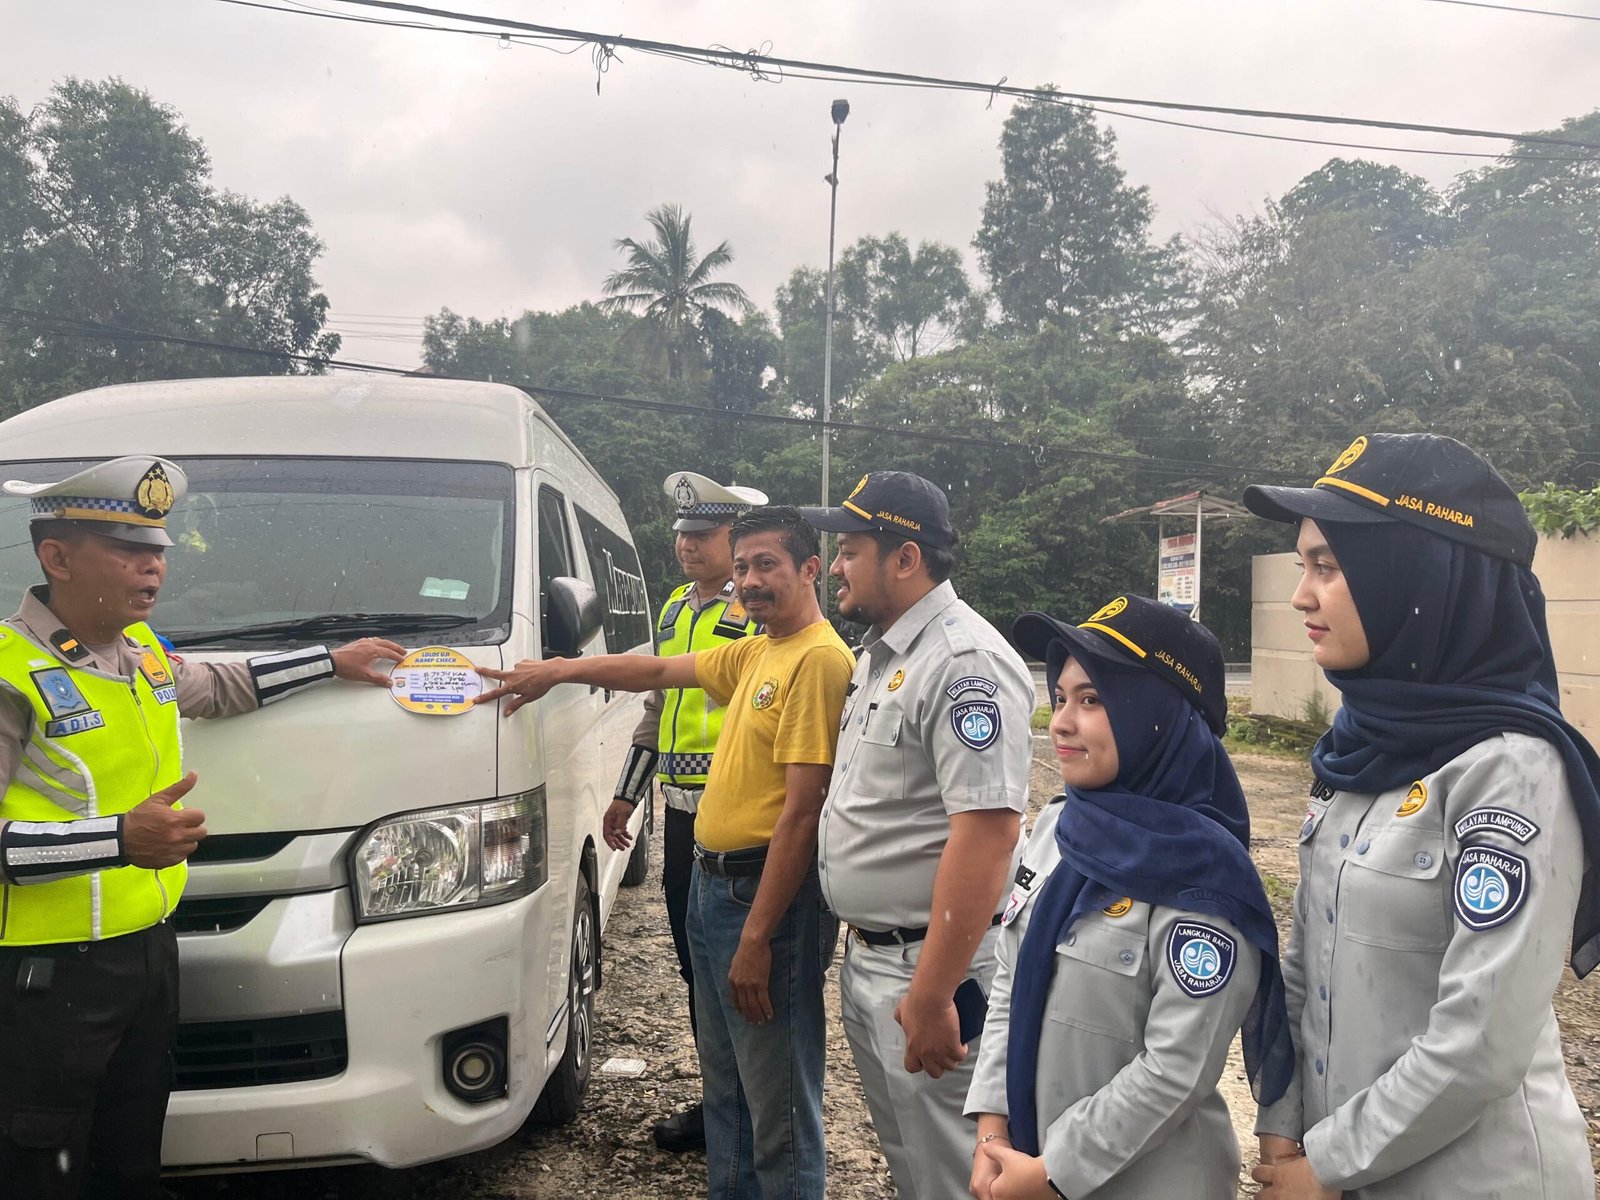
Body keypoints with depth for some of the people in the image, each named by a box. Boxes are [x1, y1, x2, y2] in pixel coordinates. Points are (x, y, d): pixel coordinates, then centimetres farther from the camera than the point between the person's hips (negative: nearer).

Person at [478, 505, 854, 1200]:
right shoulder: (753, 653, 12)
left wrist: (756, 938, -22)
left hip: (768, 893, -10)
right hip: (712, 883, 10)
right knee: (723, 1084, 21)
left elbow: (802, 811, -21)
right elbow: (657, 672, 25)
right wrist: (557, 670, 21)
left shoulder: (818, 659, -17)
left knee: (776, 1104, 0)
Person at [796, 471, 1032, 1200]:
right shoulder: (878, 654, 11)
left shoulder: (964, 662, -21)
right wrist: (862, 950, 18)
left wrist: (932, 995, -27)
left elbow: (986, 833, -28)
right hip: (865, 959, 9)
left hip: (924, 969, -9)